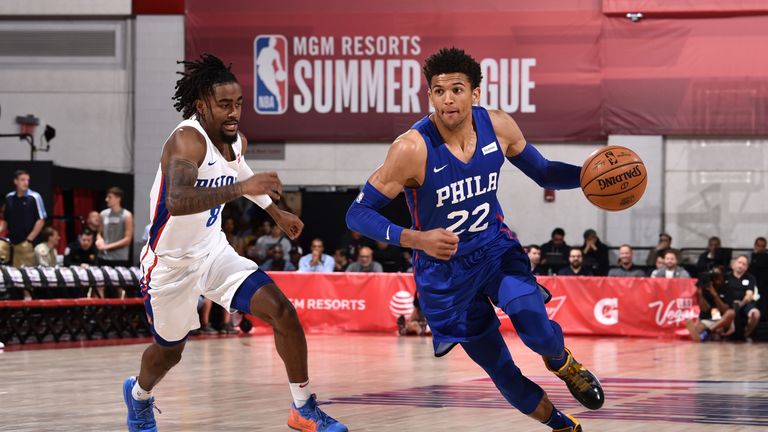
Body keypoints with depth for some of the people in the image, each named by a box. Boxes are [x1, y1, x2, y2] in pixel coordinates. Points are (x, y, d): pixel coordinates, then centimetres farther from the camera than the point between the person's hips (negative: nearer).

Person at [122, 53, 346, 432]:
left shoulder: (237, 141, -3)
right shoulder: (187, 140, -28)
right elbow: (176, 201, -47)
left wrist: (276, 213, 28)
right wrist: (240, 187, -55)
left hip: (213, 251, 6)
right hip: (170, 262, -6)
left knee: (282, 312, -13)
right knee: (169, 350, 16)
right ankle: (138, 395, 51)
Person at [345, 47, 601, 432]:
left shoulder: (498, 127, -12)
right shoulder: (412, 148, -26)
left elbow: (544, 174, 5)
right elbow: (358, 214, -22)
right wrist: (417, 239, -36)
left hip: (496, 247, 2)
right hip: (444, 269, -2)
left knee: (537, 330, -23)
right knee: (500, 371, 3)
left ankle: (563, 363, 15)